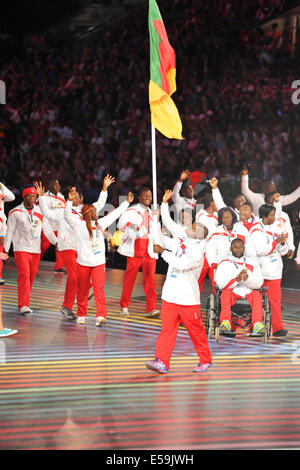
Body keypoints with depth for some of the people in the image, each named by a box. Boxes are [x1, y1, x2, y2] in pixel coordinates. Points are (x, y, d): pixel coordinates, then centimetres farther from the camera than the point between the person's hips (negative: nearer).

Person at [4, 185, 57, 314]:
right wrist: (5, 250, 1)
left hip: (36, 250, 4)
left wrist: (57, 243, 5)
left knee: (31, 278, 5)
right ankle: (23, 305, -22)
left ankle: (24, 303, 17)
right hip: (21, 249, -4)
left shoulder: (39, 212, 7)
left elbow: (48, 230, 11)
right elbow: (9, 232, 2)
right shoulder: (15, 213, -1)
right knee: (24, 276, -16)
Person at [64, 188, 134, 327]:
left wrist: (127, 202, 29)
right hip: (83, 263, -2)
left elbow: (114, 214, 23)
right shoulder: (79, 225, -2)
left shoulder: (100, 223, 12)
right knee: (82, 290, 8)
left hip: (99, 263, 2)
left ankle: (101, 316, -17)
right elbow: (67, 215, -16)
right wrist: (69, 200, -29)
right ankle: (81, 315, 22)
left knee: (99, 289, -10)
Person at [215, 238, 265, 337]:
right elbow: (220, 284, -4)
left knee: (256, 294, -30)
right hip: (232, 294, -1)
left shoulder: (252, 263, 16)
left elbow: (259, 283, 4)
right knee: (226, 292, -33)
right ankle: (225, 323, -49)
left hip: (249, 293, 1)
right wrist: (236, 279, -21)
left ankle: (257, 325, -48)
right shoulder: (224, 264, 11)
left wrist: (248, 279, -18)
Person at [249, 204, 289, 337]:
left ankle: (277, 327, -5)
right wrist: (276, 242, -18)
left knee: (275, 298, -4)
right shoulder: (256, 230, -4)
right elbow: (260, 251, -15)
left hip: (274, 269, 3)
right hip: (260, 270, -3)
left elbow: (283, 251, 13)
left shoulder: (277, 228, 11)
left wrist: (283, 243, -8)